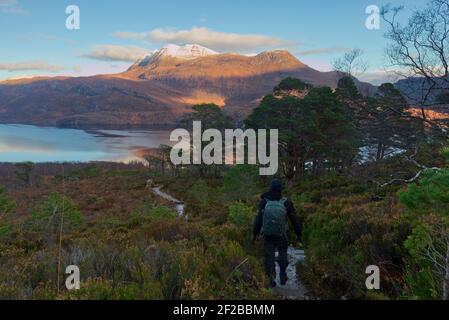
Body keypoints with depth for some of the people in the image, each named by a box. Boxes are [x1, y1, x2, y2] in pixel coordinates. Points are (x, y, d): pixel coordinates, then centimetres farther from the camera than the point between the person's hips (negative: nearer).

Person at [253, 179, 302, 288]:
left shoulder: (264, 202, -13)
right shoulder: (286, 203, -14)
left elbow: (258, 219, -9)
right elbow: (294, 220, -6)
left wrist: (255, 233, 2)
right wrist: (299, 234, 7)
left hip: (268, 234, 0)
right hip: (281, 234, 0)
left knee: (269, 256, 11)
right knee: (282, 251, 25)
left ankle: (271, 279, 11)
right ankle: (283, 273, 19)